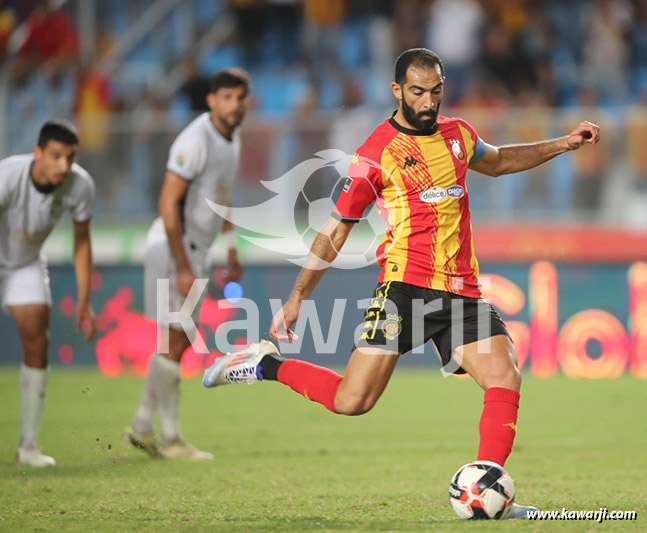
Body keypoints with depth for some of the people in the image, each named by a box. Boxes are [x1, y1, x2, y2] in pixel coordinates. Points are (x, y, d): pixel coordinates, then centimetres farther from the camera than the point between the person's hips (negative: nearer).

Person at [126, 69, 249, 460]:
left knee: (182, 341, 14)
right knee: (174, 342, -4)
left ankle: (142, 427, 23)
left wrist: (233, 254, 21)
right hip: (175, 248, -10)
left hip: (196, 248, 10)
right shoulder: (196, 140, -21)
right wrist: (183, 268, -26)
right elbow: (168, 203, -24)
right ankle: (171, 439, 3)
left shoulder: (232, 136, 9)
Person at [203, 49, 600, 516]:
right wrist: (298, 297, 3)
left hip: (462, 292, 5)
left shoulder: (457, 134, 14)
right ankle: (266, 364, 11)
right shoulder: (376, 154, -3)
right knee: (352, 402, -12)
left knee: (506, 378, -15)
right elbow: (337, 229, 3)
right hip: (406, 283, -5)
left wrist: (562, 145, 28)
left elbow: (497, 161, 37)